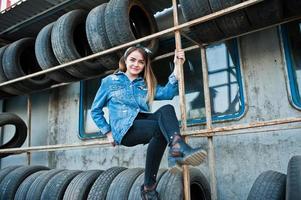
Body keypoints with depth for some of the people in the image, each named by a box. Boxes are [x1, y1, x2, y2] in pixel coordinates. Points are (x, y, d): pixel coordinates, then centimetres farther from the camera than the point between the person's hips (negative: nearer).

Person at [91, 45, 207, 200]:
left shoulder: (145, 84, 23)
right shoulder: (110, 81, 14)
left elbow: (167, 93, 4)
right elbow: (96, 110, 16)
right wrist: (108, 132, 5)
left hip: (143, 122, 4)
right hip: (125, 129, -4)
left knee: (167, 109, -28)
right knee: (161, 128, -31)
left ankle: (177, 147, -53)